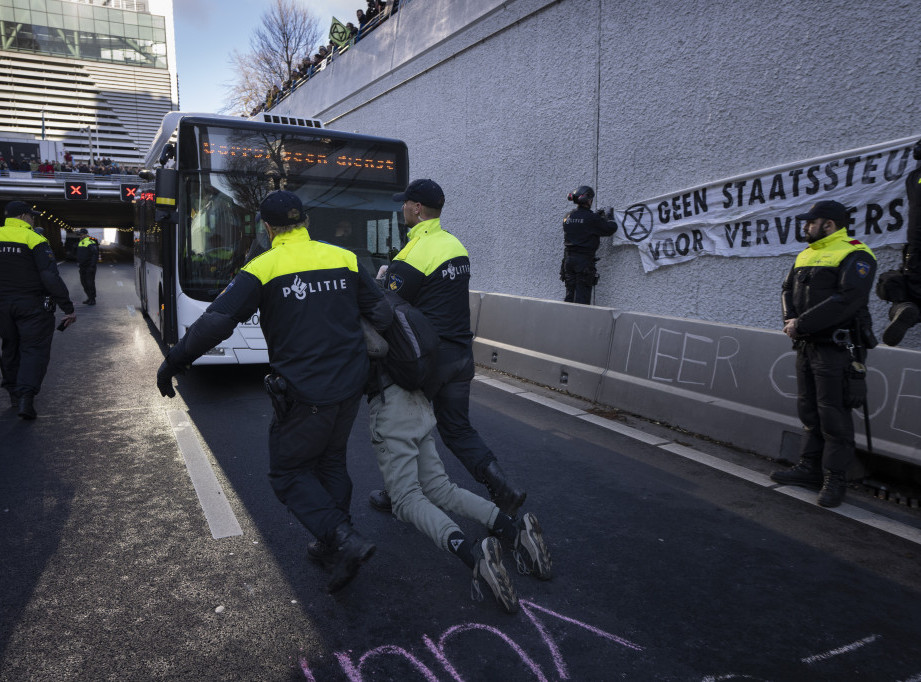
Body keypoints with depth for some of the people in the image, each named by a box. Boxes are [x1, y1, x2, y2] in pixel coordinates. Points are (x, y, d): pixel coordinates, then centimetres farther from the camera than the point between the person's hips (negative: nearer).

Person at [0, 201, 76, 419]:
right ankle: (26, 396, -13)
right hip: (32, 306, -5)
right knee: (34, 349, 0)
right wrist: (68, 308, -17)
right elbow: (51, 277, -19)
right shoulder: (35, 240, -13)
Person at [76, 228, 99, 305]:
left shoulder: (91, 243, -15)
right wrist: (78, 262, 18)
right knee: (83, 282, 12)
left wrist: (92, 266, -21)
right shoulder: (80, 242, 14)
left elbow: (95, 255, -19)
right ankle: (89, 298, 22)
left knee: (90, 283, -5)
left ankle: (92, 300, 3)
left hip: (89, 266, -9)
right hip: (82, 267, 9)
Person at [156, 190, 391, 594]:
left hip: (303, 394, -5)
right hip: (350, 386, 5)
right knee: (330, 461, 24)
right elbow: (381, 314, 4)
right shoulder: (345, 259, 3)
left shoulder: (263, 268, -8)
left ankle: (345, 540, -3)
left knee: (288, 473, 12)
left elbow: (215, 322, -14)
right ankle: (336, 542, 30)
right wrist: (368, 362, 20)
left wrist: (173, 364, -2)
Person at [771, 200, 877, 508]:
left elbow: (847, 299, -22)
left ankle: (835, 478, 7)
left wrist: (802, 324, -21)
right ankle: (810, 468, 24)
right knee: (809, 410, 14)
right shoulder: (806, 254, 17)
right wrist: (790, 320, -7)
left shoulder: (855, 256, -11)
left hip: (835, 347, -8)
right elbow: (788, 290, 13)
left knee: (833, 414, -3)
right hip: (806, 345, 8)